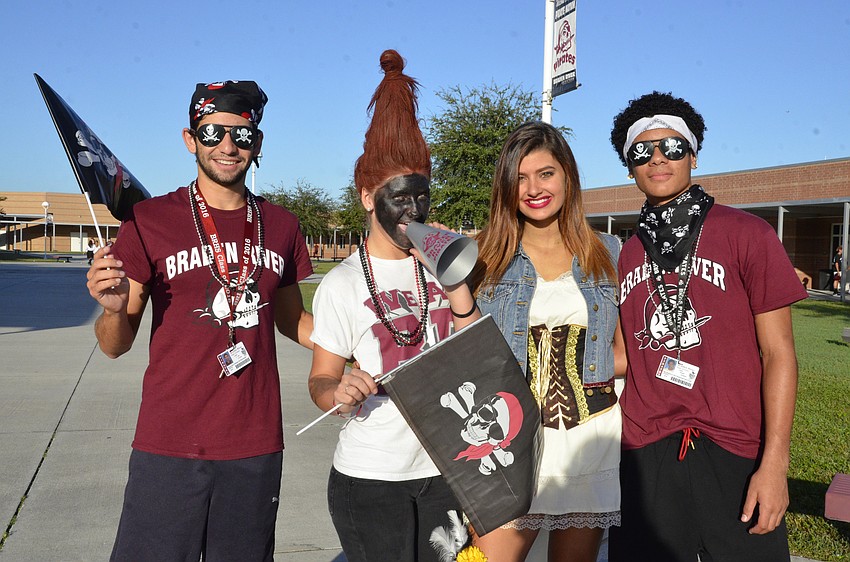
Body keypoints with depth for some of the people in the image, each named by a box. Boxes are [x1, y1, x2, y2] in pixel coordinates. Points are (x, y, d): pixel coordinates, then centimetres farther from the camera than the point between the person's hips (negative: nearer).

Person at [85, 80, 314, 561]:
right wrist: (114, 309, -23)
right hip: (169, 448, -3)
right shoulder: (150, 220, -3)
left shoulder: (281, 225, 6)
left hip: (256, 447, 3)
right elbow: (117, 346, -1)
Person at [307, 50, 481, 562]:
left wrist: (456, 283, -11)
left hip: (442, 470, 4)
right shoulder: (343, 284, -6)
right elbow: (321, 379, -2)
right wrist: (338, 391, -25)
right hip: (371, 479, -3)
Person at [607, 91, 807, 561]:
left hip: (733, 457, -3)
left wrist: (774, 464, -11)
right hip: (641, 454, 4)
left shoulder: (747, 234, -4)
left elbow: (778, 352, -6)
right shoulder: (626, 255, 9)